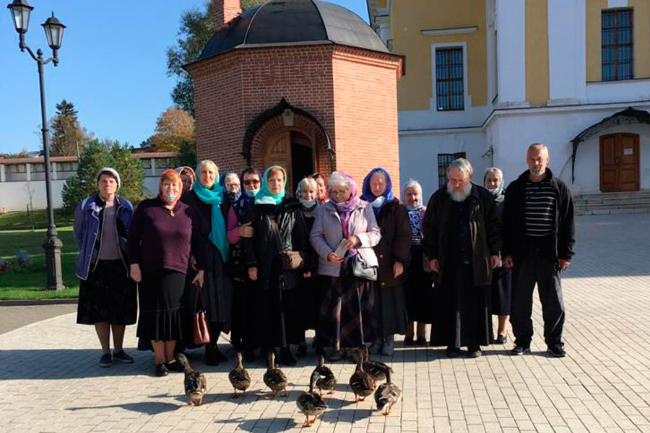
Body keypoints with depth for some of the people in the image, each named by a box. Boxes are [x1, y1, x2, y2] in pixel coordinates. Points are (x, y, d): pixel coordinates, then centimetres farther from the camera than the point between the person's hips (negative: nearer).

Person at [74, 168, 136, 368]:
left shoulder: (126, 207, 1)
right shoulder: (85, 207, -2)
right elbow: (79, 235, 7)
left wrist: (131, 260, 2)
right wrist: (89, 256, 6)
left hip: (121, 265, 1)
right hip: (96, 266, -1)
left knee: (121, 309, 7)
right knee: (99, 309, 4)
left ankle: (118, 350, 20)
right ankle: (105, 352, 16)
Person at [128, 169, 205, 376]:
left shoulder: (188, 212, 8)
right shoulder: (146, 208, 3)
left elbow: (196, 243, 10)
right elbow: (133, 238, 3)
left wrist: (200, 269, 6)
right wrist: (134, 264, -6)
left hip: (178, 272, 2)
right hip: (151, 272, -1)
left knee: (174, 314, 3)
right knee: (156, 313, 1)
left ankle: (170, 358, 16)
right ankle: (159, 360, 12)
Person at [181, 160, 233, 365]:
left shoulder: (222, 198, 13)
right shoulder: (189, 198, 3)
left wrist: (229, 255, 5)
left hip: (221, 259, 3)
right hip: (199, 258, -3)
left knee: (221, 304, 3)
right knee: (203, 304, -4)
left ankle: (213, 345, 16)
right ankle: (209, 349, 6)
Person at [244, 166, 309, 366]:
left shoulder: (292, 206, 11)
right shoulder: (257, 207, 6)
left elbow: (302, 235, 9)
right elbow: (249, 237, 2)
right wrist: (252, 264, -5)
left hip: (289, 265, 1)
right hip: (266, 266, -1)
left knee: (289, 306, 0)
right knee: (267, 306, 1)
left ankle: (286, 348, 8)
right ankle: (268, 347, 10)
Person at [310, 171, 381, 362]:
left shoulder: (365, 208, 6)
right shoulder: (323, 210, 8)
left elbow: (376, 233, 3)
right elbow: (315, 236, 4)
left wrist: (358, 239, -15)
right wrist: (327, 253, -12)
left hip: (360, 264, 0)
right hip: (333, 266, 0)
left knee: (359, 306, 2)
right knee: (334, 306, 0)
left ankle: (358, 344, 13)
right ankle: (335, 346, 10)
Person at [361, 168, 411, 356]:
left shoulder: (396, 206, 2)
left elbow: (404, 235, -3)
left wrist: (400, 260, -12)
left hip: (389, 262, -1)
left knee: (390, 298, 3)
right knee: (373, 300, 4)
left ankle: (390, 338, 14)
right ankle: (377, 337, 14)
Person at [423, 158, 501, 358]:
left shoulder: (483, 197, 2)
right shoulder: (439, 198, 4)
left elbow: (494, 225, 7)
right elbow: (429, 227, 6)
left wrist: (495, 252, 2)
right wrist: (432, 256, 2)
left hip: (476, 261, 0)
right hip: (448, 261, 0)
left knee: (476, 303, 6)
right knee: (450, 304, 4)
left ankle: (474, 343, 17)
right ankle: (452, 343, 14)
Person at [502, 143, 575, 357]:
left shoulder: (559, 188, 3)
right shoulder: (515, 188, 5)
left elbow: (568, 223, 3)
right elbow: (507, 223, 4)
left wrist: (566, 253, -3)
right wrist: (507, 252, -2)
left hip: (549, 252, 0)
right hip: (522, 252, 1)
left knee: (553, 301, 6)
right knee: (520, 301, 6)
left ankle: (554, 342, 20)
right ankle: (522, 341, 19)